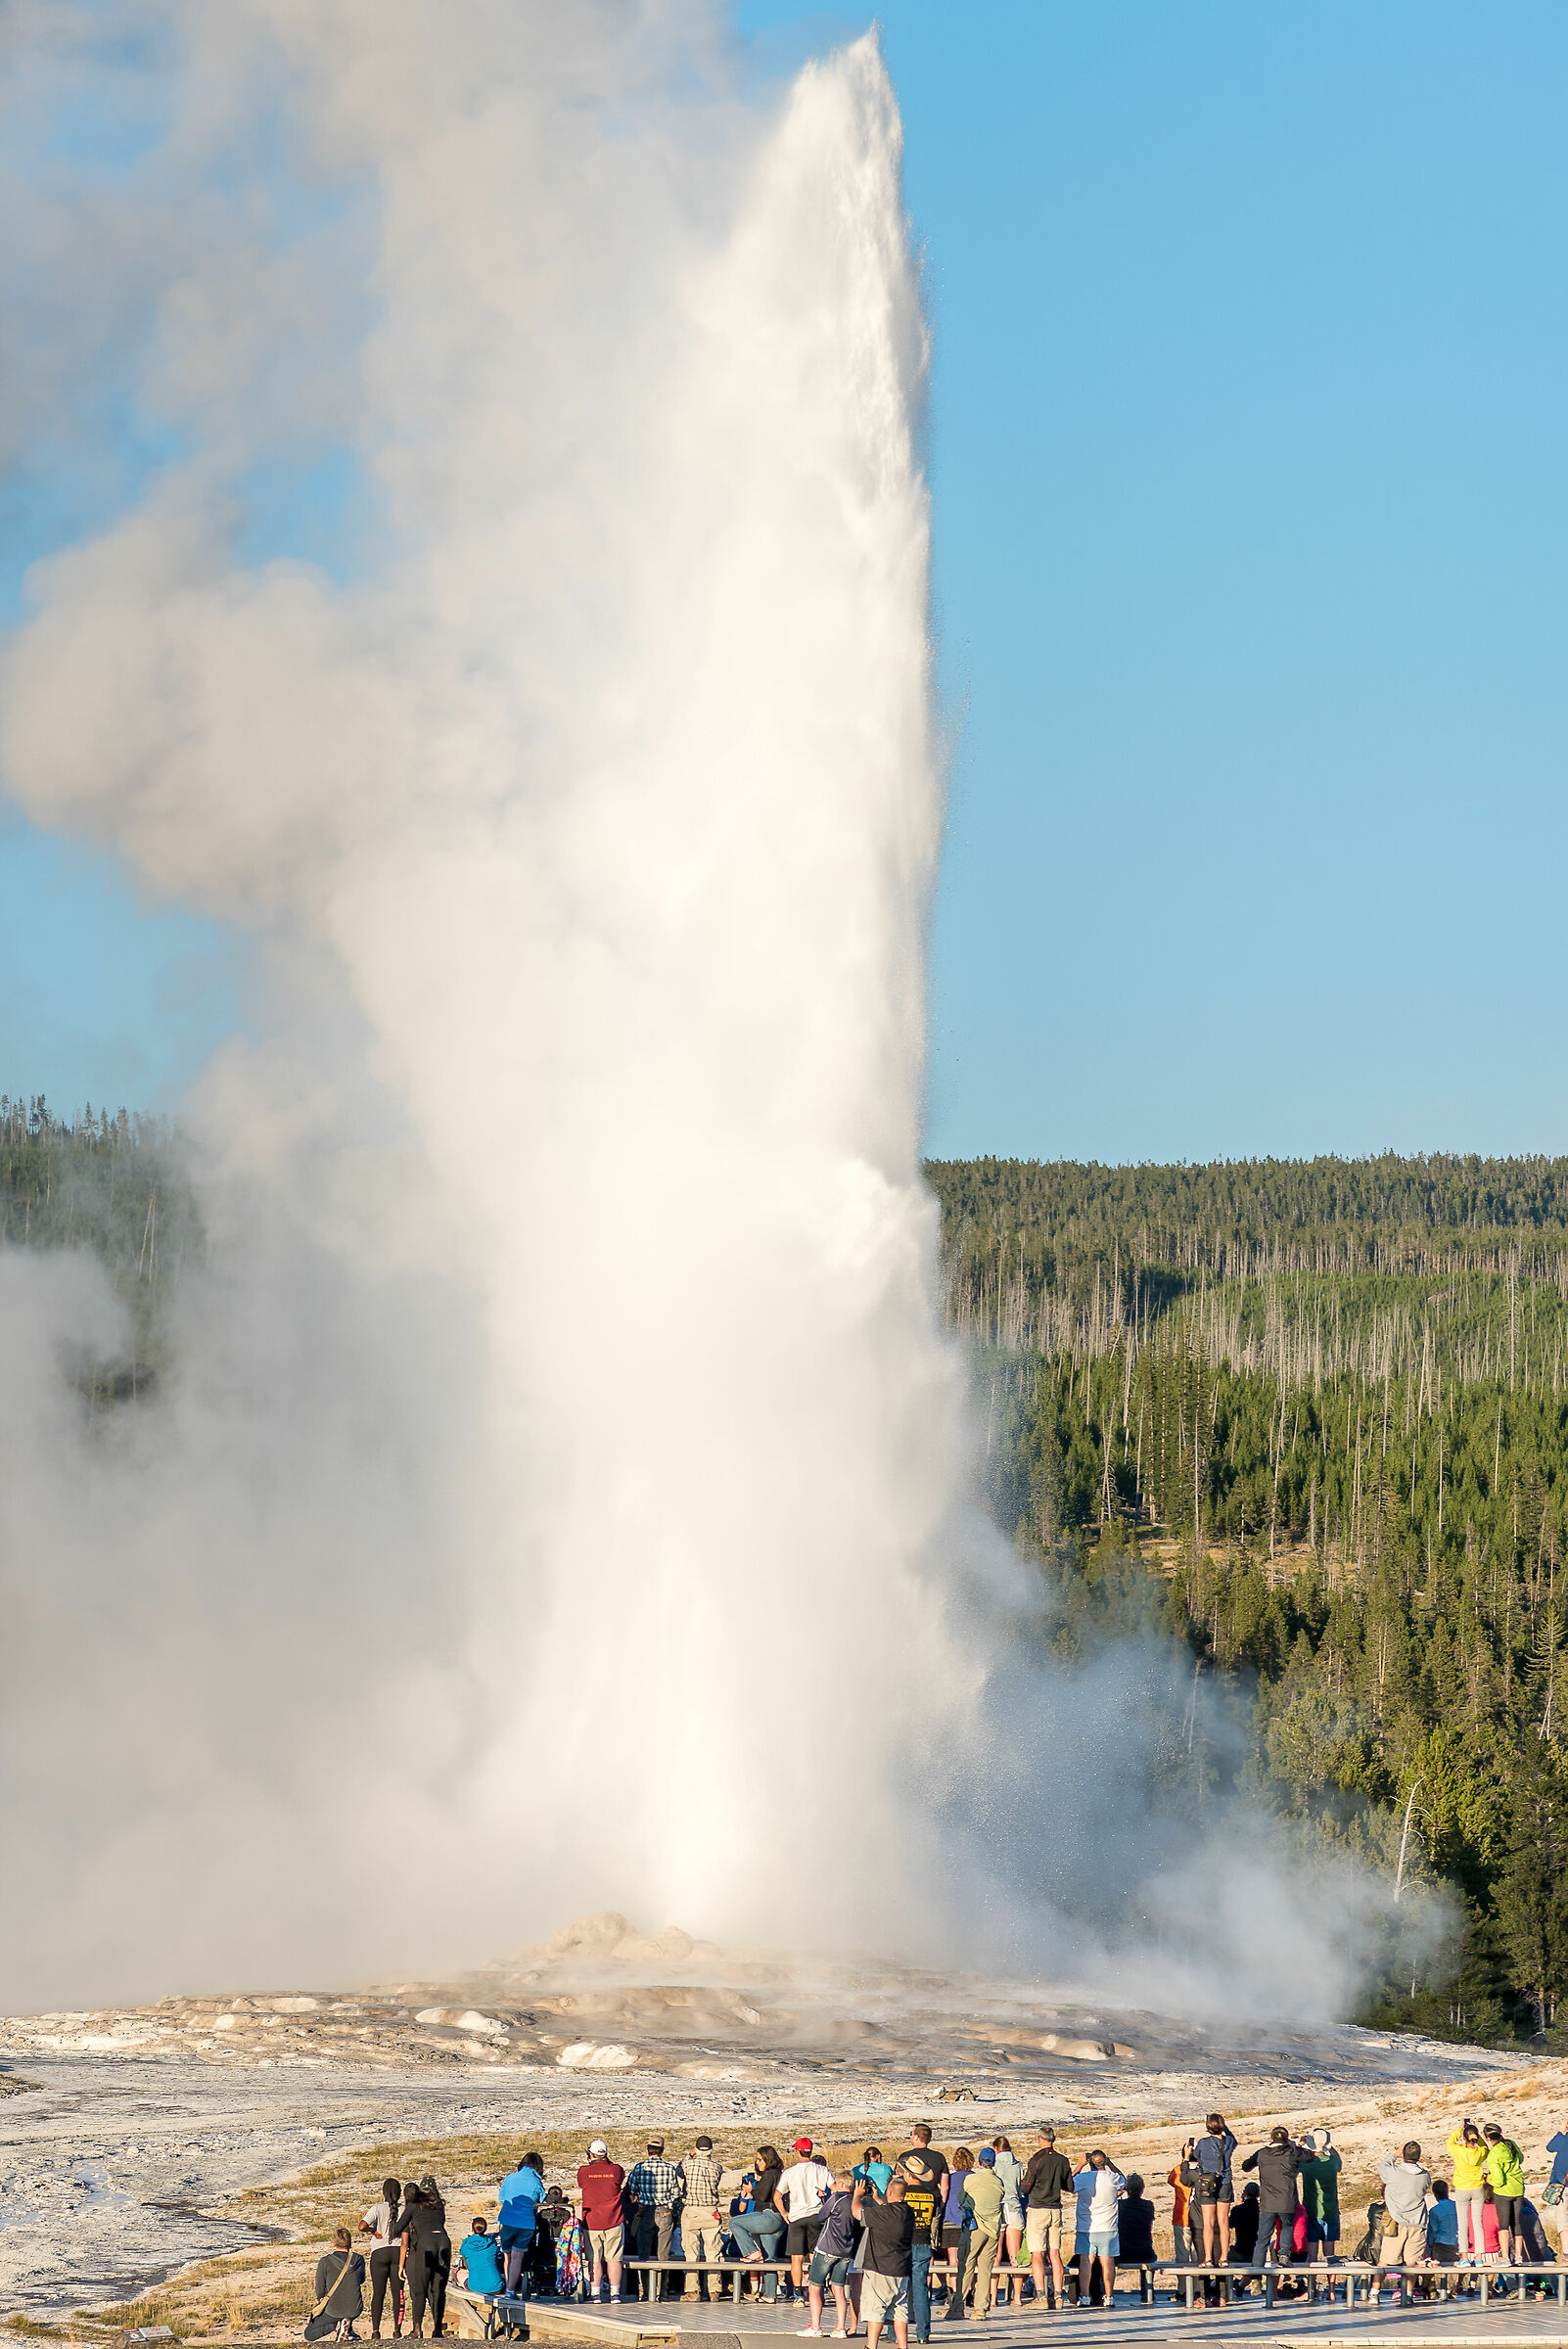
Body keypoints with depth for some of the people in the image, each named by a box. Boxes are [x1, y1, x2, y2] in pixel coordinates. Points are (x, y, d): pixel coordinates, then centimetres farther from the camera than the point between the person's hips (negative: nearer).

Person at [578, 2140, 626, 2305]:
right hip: (614, 2222, 0)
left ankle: (595, 2293, 6)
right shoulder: (616, 2170, -4)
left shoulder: (583, 2172, -4)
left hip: (591, 2222, 0)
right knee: (613, 2258, 6)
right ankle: (615, 2293, 6)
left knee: (595, 2259, 6)